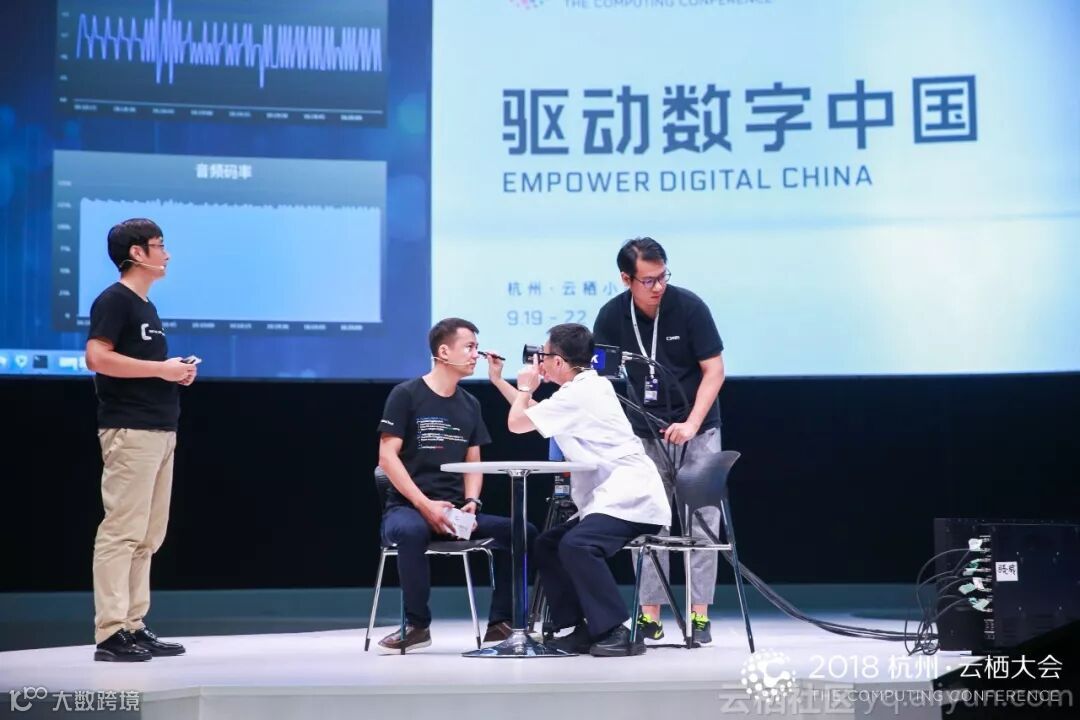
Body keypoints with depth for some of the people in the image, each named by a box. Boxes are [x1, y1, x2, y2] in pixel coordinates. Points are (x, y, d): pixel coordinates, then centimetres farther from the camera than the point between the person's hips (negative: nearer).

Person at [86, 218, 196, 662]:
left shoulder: (146, 306, 21)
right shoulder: (114, 300, -7)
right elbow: (97, 357, -19)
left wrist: (175, 371, 9)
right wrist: (160, 368, -16)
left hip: (160, 429, 10)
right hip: (130, 430, -10)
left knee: (147, 536, 10)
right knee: (122, 531, -10)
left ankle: (133, 628, 14)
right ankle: (110, 634, -9)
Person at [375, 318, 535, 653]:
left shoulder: (470, 404, 14)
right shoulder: (406, 395, -3)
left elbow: (473, 463, 15)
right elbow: (387, 457, -8)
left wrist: (471, 503, -6)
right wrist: (425, 505, -18)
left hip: (454, 512, 5)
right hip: (407, 507, -5)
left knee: (522, 532, -15)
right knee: (411, 531, -40)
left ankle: (500, 624, -6)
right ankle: (417, 625, -21)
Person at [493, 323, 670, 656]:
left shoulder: (576, 395, -15)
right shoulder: (588, 387, 17)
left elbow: (516, 423, -8)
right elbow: (534, 413, 30)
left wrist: (525, 387, 10)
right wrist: (498, 380, 30)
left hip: (632, 499, -11)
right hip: (611, 498, 11)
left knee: (575, 545, -30)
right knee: (547, 545, 10)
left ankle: (617, 632, -24)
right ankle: (582, 630, 6)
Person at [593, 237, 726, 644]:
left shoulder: (689, 307, -15)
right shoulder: (612, 316, -9)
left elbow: (714, 370, -12)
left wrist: (691, 423, -22)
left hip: (696, 430, -2)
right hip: (644, 433, 2)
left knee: (702, 521, -2)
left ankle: (700, 615, 2)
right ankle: (649, 615, 8)